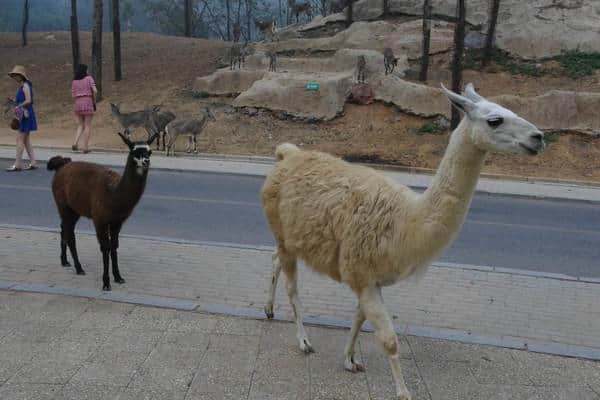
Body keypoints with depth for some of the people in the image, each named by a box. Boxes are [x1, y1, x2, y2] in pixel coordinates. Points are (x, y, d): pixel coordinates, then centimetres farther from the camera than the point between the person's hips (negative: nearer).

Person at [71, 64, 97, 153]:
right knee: (88, 126, 3)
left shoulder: (74, 81, 10)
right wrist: (94, 100, 4)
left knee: (81, 125, 18)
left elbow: (73, 95, 5)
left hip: (78, 103, 4)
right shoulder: (89, 78, 0)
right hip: (88, 103, -4)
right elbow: (95, 91, -10)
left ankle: (75, 143, 1)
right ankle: (86, 147, 1)